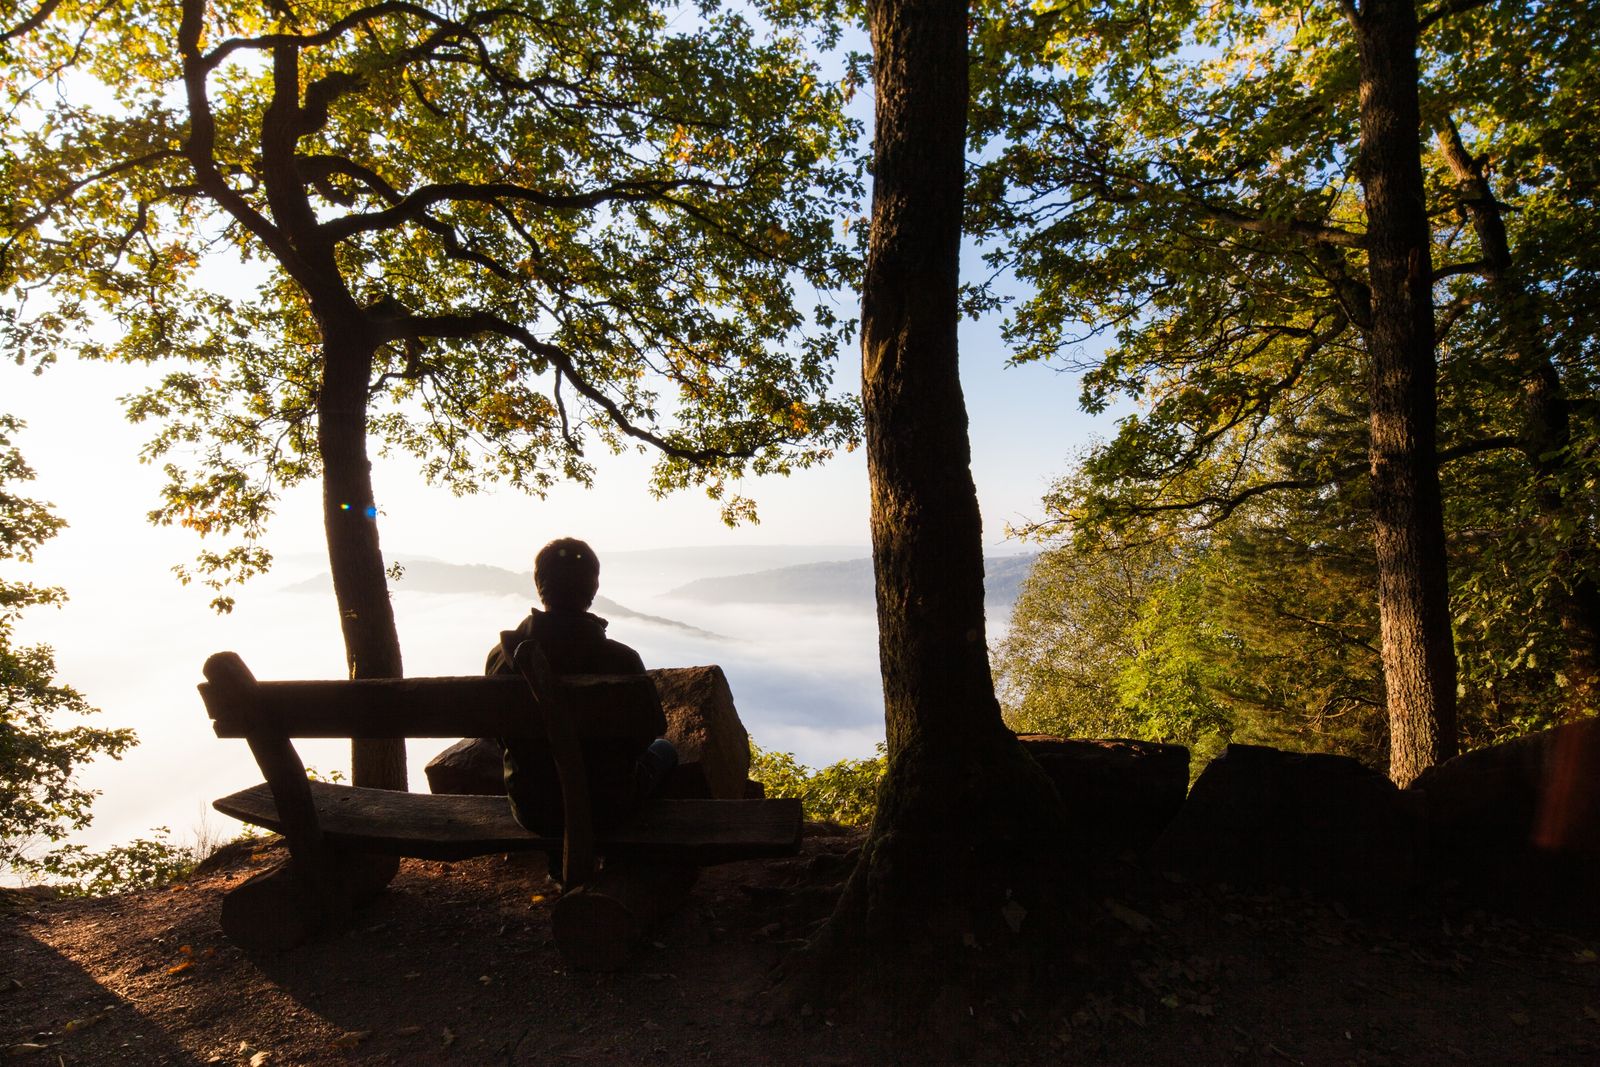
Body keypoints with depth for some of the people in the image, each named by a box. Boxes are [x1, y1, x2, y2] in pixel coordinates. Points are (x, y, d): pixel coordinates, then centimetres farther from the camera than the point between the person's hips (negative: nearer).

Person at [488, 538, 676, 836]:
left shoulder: (500, 656, -17)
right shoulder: (621, 660, -27)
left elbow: (499, 735, 0)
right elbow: (651, 729, -11)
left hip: (530, 812, 4)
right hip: (604, 810, -3)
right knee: (664, 749, 26)